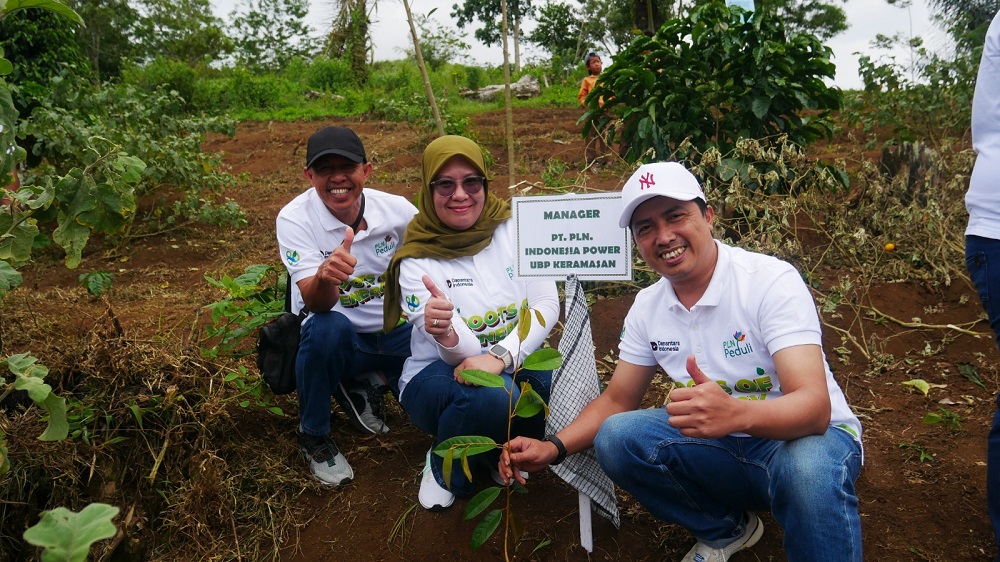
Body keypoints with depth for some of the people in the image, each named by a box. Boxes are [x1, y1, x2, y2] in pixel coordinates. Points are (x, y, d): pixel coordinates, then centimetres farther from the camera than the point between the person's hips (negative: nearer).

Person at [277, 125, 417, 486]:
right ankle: (313, 437, -9)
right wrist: (325, 276, -54)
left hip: (394, 334, 3)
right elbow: (316, 304, -30)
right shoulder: (295, 219, -18)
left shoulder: (399, 210, -12)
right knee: (327, 328, -37)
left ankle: (368, 385, 7)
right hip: (333, 341, -3)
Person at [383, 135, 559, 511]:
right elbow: (464, 353, -19)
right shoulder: (416, 262, -13)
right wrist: (448, 335, -45)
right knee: (490, 395, -38)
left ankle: (500, 447, 4)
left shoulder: (514, 228, -6)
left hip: (516, 360, 3)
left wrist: (500, 356, -27)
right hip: (438, 374, -3)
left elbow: (547, 304, -11)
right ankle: (444, 467, -2)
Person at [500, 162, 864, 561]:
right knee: (615, 438, -15)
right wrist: (553, 448, -12)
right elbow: (616, 401, 6)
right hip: (723, 446, 6)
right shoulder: (647, 307, -3)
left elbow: (814, 408, -31)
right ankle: (725, 530, 9)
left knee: (808, 469, -39)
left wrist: (735, 413, -53)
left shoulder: (771, 281, -22)